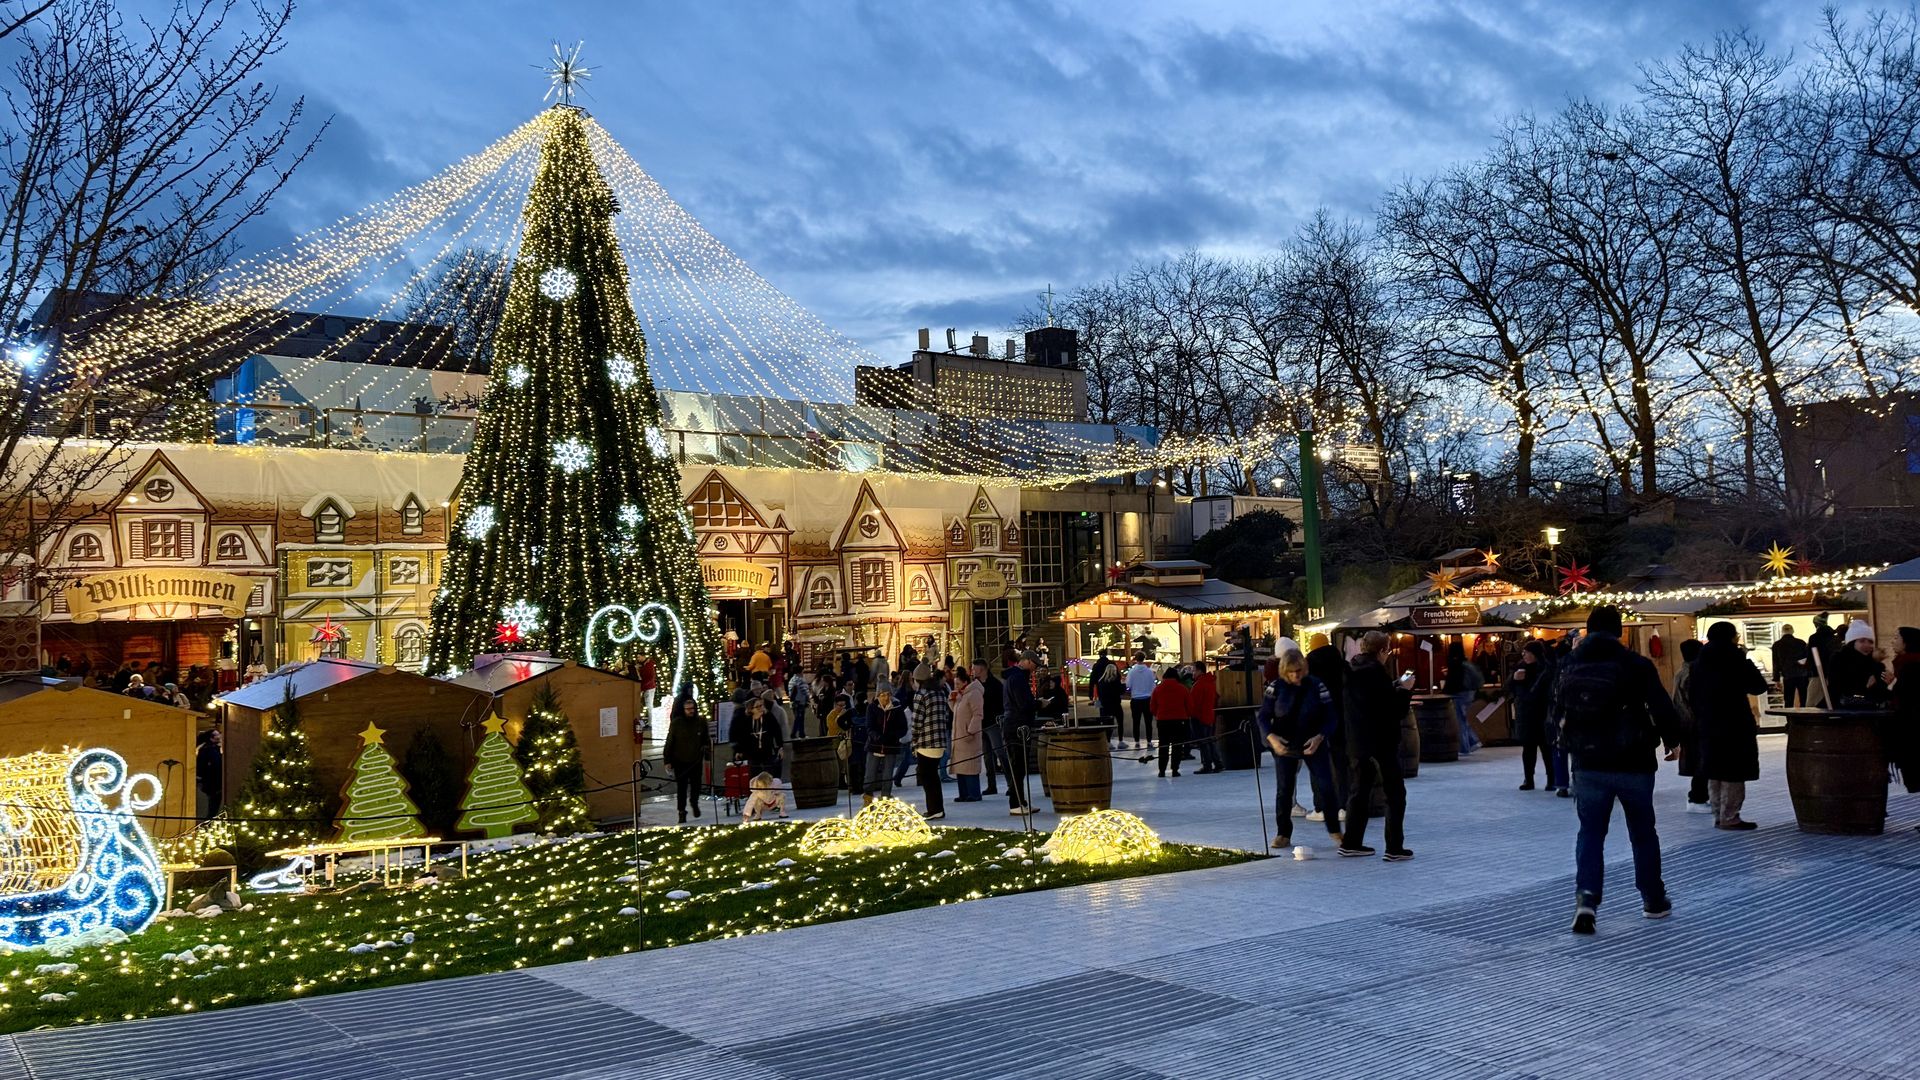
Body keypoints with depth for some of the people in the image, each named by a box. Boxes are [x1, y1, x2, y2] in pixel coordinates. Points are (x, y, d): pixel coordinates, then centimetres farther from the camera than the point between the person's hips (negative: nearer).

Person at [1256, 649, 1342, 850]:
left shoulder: (1316, 686, -6)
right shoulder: (1276, 687, -4)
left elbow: (1330, 717, -3)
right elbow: (1263, 716, -1)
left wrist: (1320, 737, -19)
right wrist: (1271, 737, -17)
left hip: (1313, 745, -1)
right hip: (1284, 746, 1)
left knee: (1325, 786, -5)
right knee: (1284, 790, 5)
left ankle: (1334, 831, 9)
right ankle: (1283, 834, 15)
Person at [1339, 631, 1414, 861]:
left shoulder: (1353, 672, 6)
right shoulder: (1377, 672, -17)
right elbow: (1396, 710, -16)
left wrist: (1395, 686, 13)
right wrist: (1405, 690, -1)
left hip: (1357, 742, 7)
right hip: (1381, 742, -7)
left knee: (1360, 791, 16)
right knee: (1395, 794, 2)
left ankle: (1350, 843, 19)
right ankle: (1395, 848, 1)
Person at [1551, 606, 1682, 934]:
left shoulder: (1568, 666, 2)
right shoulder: (1636, 664, -9)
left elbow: (1558, 713, 10)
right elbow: (1662, 706, -9)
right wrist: (1672, 741, 6)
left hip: (1588, 764, 2)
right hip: (1633, 763, -2)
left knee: (1590, 833, 7)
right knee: (1643, 833, 14)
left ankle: (1586, 897, -11)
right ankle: (1654, 900, 25)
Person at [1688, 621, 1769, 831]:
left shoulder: (1700, 662, 9)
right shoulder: (1735, 659, -11)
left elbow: (1692, 695, 10)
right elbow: (1758, 686, -7)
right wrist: (1747, 662, 4)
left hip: (1708, 725, 7)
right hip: (1735, 725, -7)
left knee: (1714, 772, 12)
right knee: (1733, 773, -3)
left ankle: (1719, 815, 17)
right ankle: (1729, 817, -4)